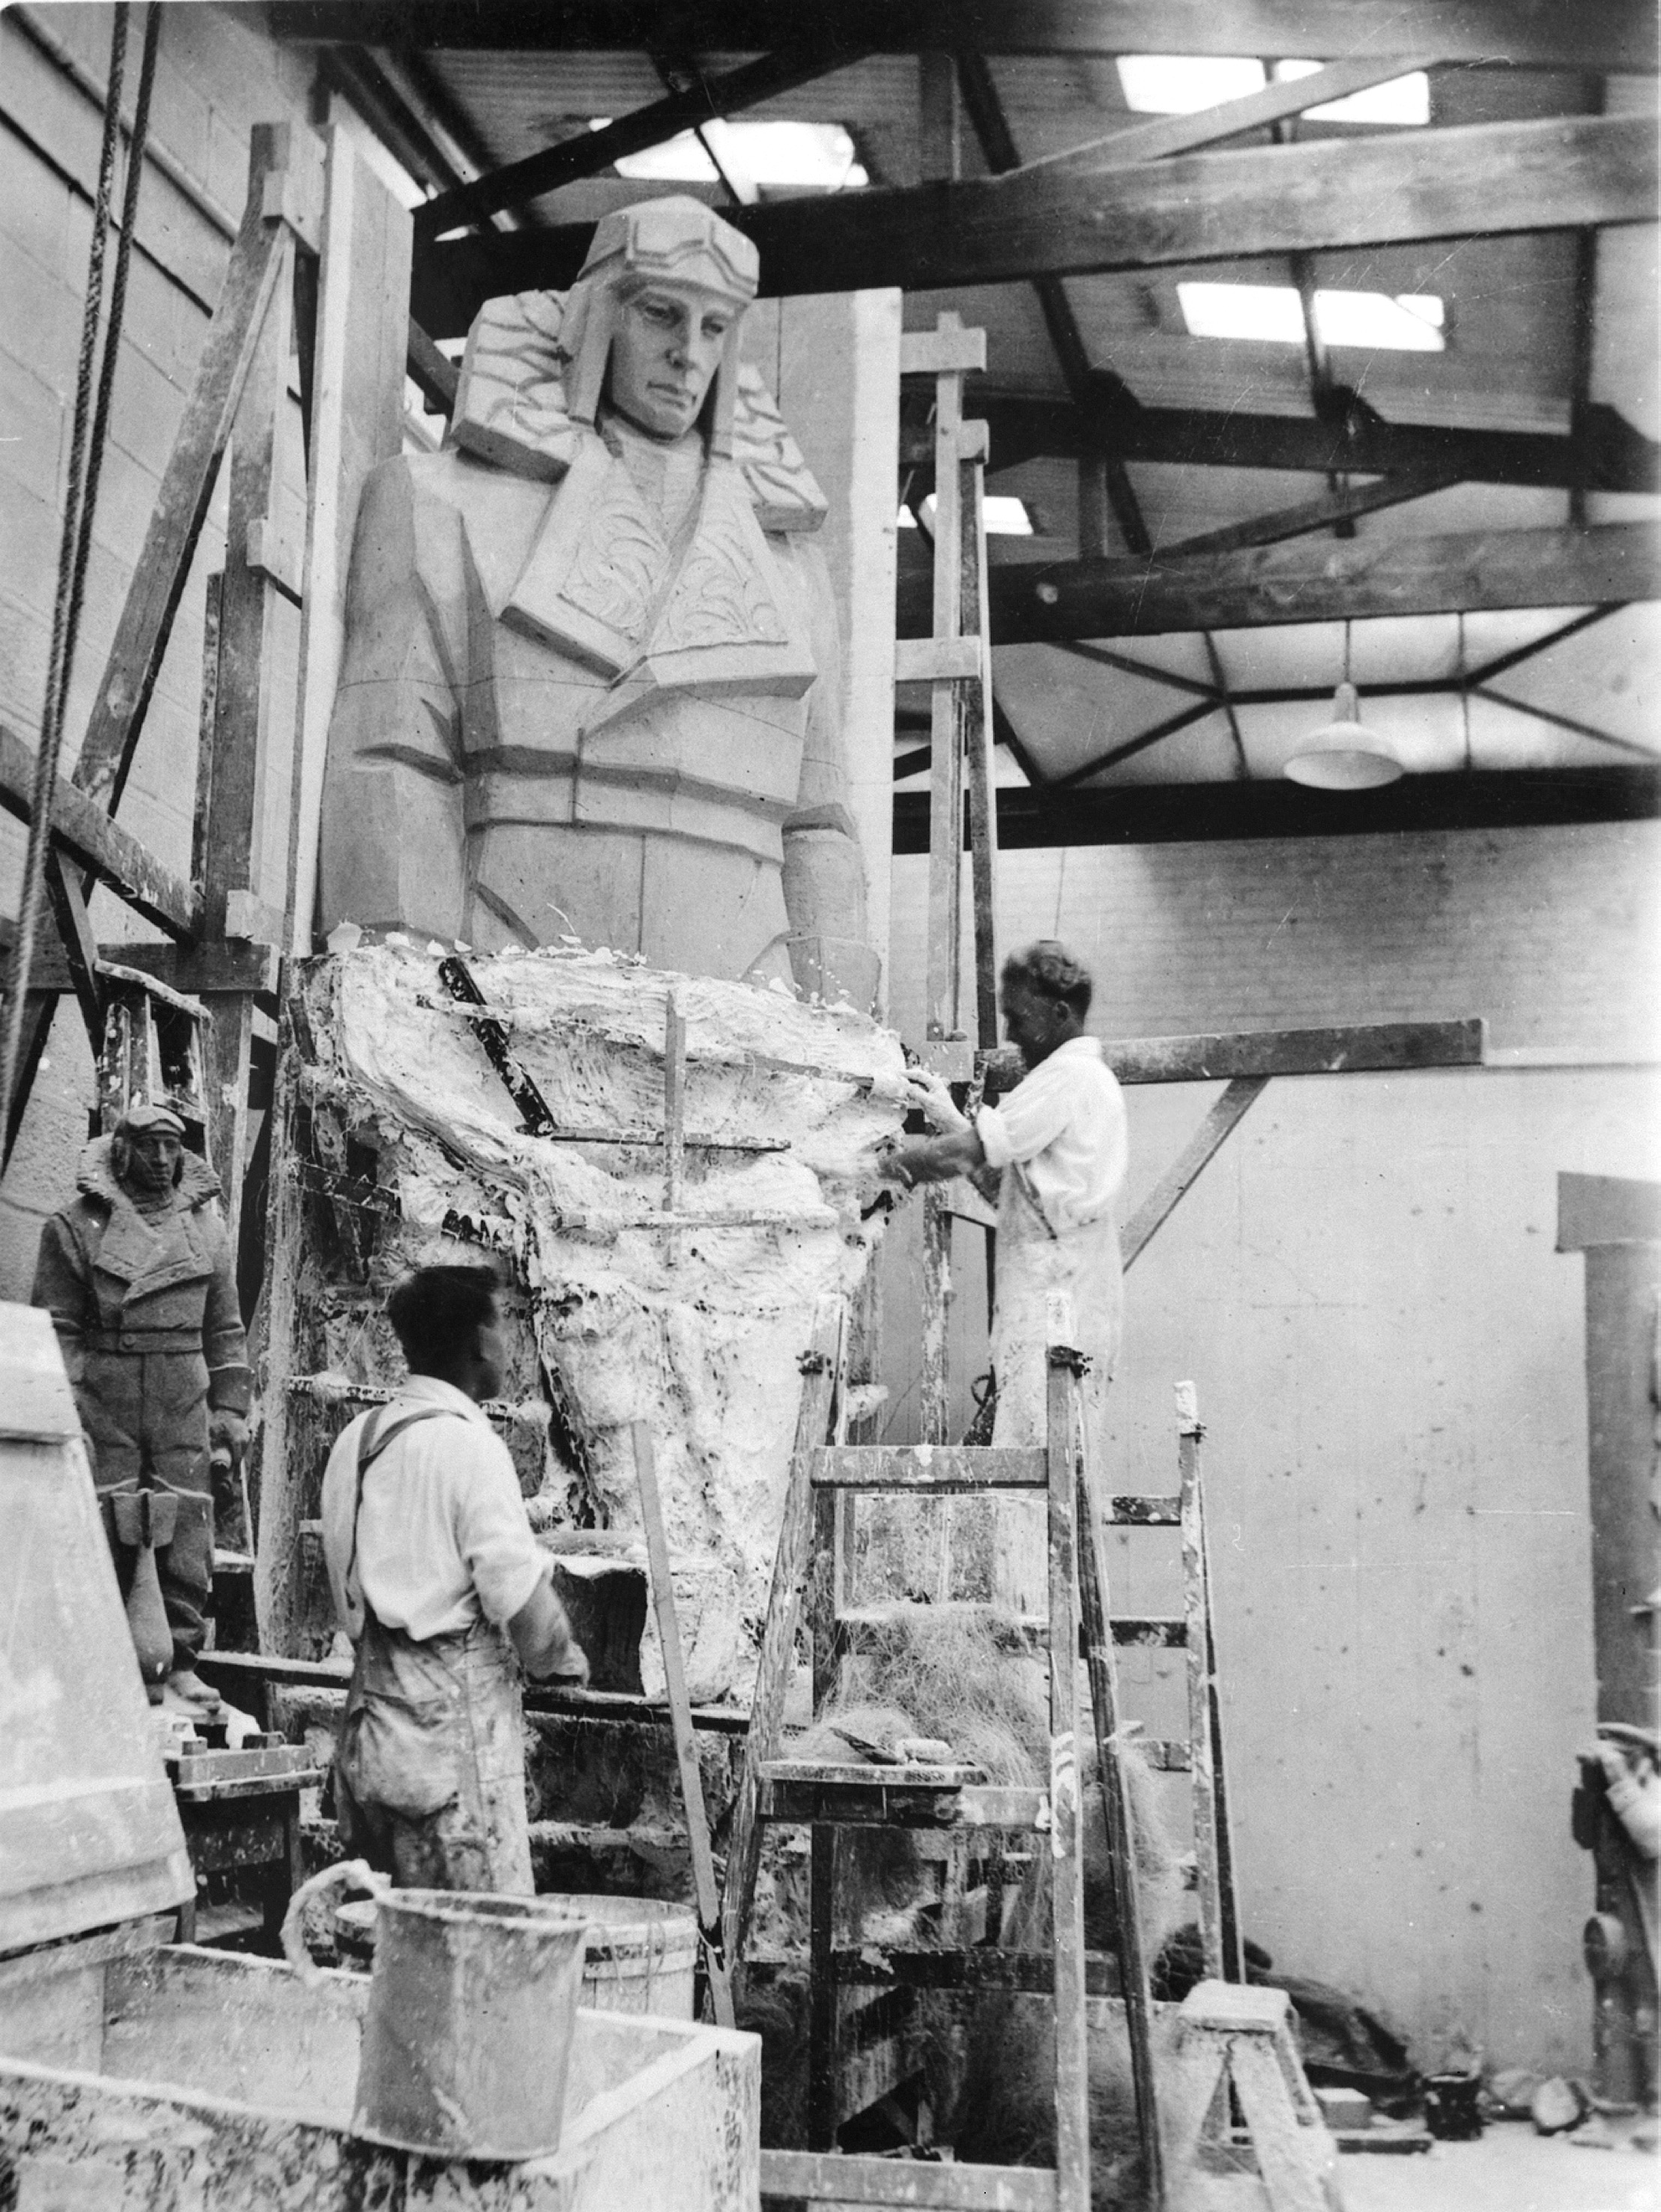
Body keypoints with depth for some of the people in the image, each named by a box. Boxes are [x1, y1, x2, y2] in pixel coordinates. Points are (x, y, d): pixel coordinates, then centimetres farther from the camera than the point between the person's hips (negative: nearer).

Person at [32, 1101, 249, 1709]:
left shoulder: (205, 1225, 13)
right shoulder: (76, 1225, 2)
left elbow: (225, 1328, 15)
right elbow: (56, 1328, -1)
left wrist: (230, 1407, 8)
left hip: (183, 1408, 3)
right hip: (103, 1407, -3)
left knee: (188, 1538, 0)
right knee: (103, 1537, -2)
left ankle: (180, 1665, 7)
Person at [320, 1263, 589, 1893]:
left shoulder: (357, 1438, 10)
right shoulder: (468, 1443, -13)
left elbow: (345, 1589, 14)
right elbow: (516, 1590, -16)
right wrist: (562, 1660, 0)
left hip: (372, 1699, 8)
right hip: (456, 1712, -8)